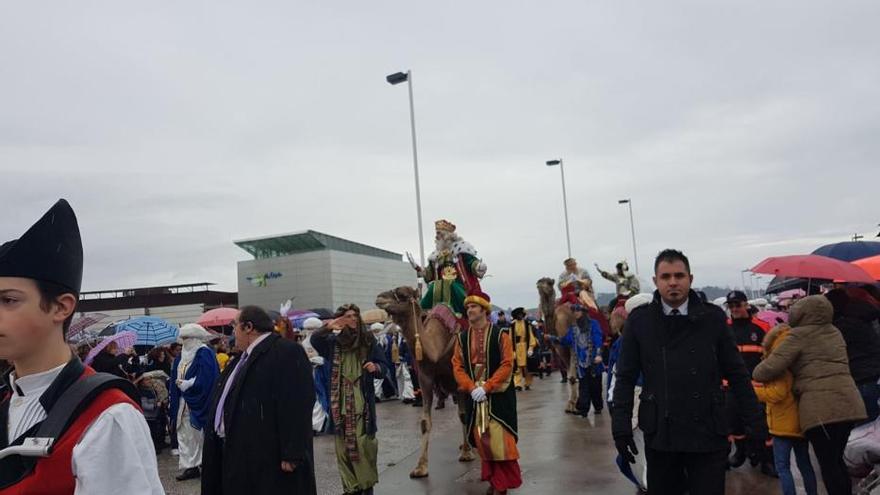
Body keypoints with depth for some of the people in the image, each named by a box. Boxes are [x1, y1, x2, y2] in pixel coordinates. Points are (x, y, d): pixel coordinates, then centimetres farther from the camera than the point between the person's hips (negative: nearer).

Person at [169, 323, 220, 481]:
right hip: (185, 402, 8)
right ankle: (190, 467, 16)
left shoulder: (204, 354, -12)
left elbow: (204, 380, -19)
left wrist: (185, 384, -13)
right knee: (186, 435, 9)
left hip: (199, 402, -8)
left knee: (201, 434, -1)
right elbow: (175, 378, 17)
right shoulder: (182, 356, 12)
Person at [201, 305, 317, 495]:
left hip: (268, 459, -9)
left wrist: (291, 455, -24)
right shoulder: (246, 357, 15)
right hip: (241, 453, 9)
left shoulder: (287, 353, -16)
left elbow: (295, 407, -22)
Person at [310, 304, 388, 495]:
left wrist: (376, 367, -18)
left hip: (363, 402, -1)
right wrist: (327, 327, -23)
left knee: (364, 443, -5)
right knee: (343, 445, 5)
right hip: (341, 402, 2)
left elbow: (383, 366, 5)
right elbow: (314, 341, -7)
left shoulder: (369, 341, 3)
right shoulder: (334, 341, 6)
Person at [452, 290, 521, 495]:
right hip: (474, 395, 4)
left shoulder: (500, 334, -6)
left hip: (499, 395, -4)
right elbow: (457, 366, 3)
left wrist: (486, 387, -19)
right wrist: (472, 388, -13)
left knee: (500, 440, -5)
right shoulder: (462, 337, 6)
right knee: (481, 439, 9)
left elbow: (507, 365, -11)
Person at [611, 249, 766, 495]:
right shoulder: (639, 320, -1)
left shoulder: (713, 317, 0)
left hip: (708, 434, 0)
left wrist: (755, 423, 3)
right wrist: (621, 426, -4)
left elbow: (737, 375, 6)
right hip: (659, 435, 1)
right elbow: (625, 378, 1)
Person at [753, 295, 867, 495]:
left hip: (820, 407, -8)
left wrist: (757, 374, 8)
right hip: (848, 402, 8)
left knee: (828, 463, -1)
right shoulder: (835, 333, 17)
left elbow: (772, 367, -12)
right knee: (836, 459, 20)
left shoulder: (799, 335, -6)